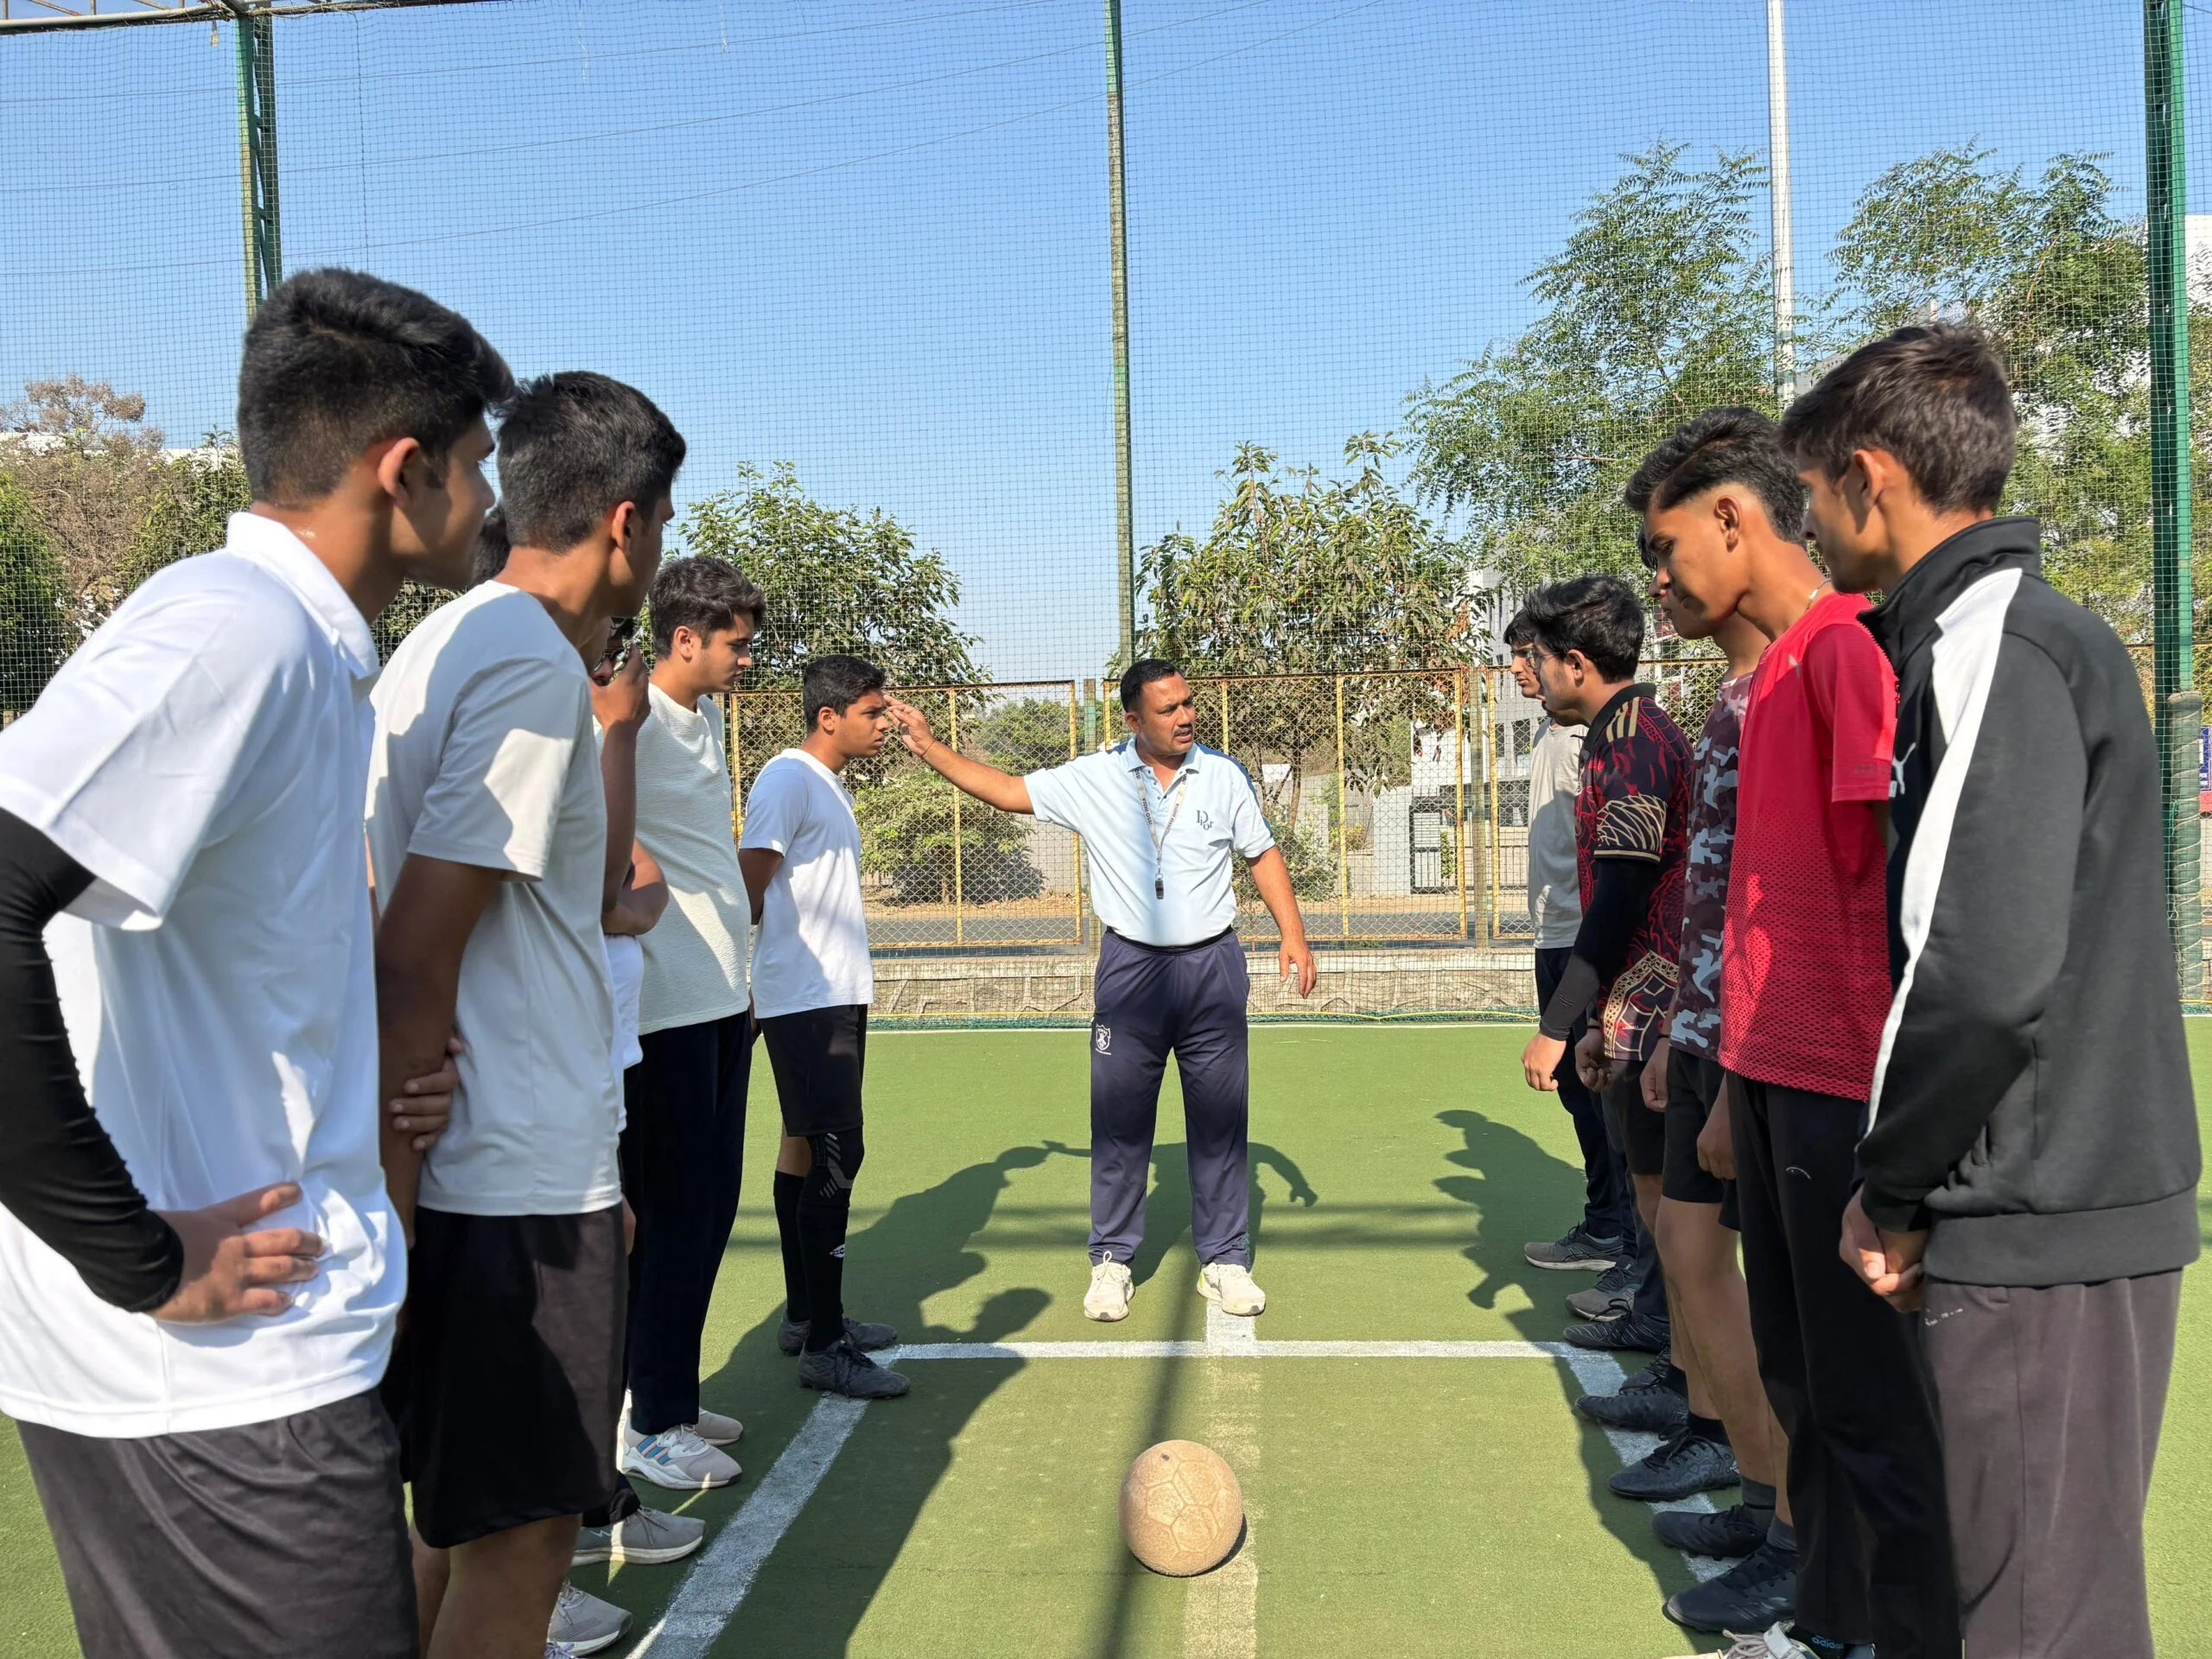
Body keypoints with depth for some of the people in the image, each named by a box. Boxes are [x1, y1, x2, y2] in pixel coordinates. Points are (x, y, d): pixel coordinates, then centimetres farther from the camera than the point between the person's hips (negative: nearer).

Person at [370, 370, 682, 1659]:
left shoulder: (446, 641, 13)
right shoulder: (535, 665, -16)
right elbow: (411, 968, -21)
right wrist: (386, 1208, -18)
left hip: (455, 1172, 10)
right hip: (520, 1180, -10)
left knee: (466, 1527, 21)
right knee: (518, 1547, 3)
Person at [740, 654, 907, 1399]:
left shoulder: (829, 785, 17)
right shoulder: (788, 779, -13)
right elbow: (748, 889, -17)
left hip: (838, 996, 10)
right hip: (804, 1001, -10)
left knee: (805, 1148, 14)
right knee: (835, 1154, -11)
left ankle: (805, 1312, 24)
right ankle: (823, 1346, -6)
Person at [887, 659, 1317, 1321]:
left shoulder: (1223, 775, 2)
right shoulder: (1092, 779, 0)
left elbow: (1263, 855, 9)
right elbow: (1005, 789, 5)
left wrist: (1293, 934, -1)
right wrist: (928, 746, 0)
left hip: (1212, 964, 0)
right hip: (1130, 967, 0)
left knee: (1219, 1120, 6)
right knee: (1119, 1122, 4)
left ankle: (1224, 1261, 18)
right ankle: (1111, 1262, 16)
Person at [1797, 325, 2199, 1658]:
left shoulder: (1992, 643, -15)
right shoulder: (2031, 629, 14)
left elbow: (1984, 969, -25)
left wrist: (1893, 1194, -11)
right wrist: (1916, 1185, 19)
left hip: (2038, 1234, -9)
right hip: (2077, 1203, 9)